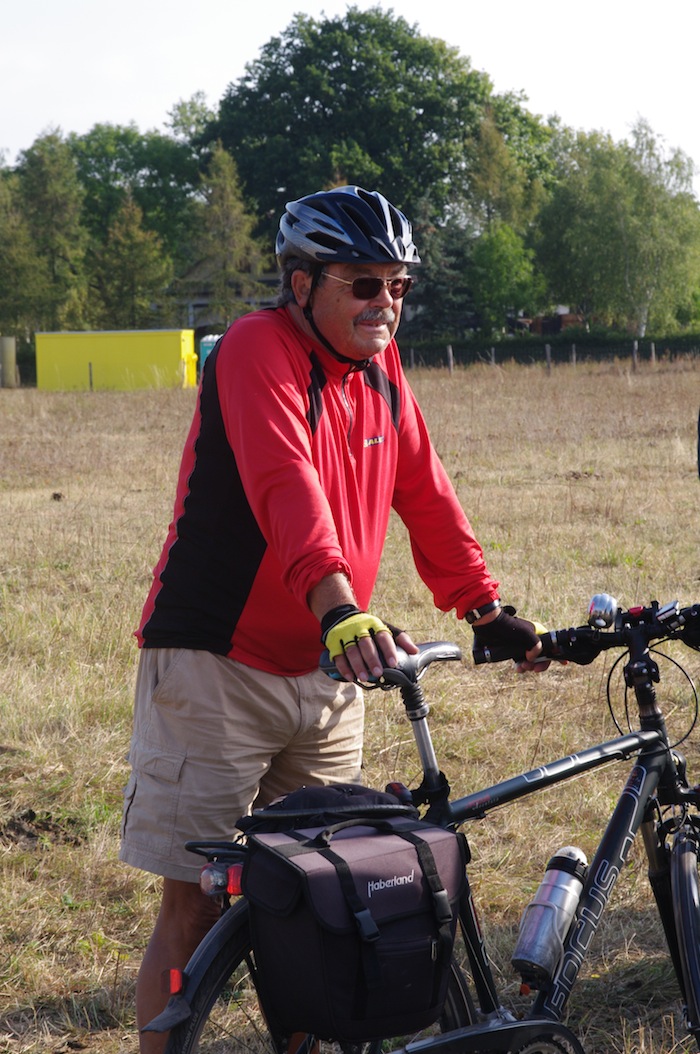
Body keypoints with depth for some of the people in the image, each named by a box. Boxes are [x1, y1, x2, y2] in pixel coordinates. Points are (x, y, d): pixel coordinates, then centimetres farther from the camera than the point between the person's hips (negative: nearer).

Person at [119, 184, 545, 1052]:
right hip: (217, 666, -7)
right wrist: (339, 606, -45)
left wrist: (486, 611, 4)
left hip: (326, 671, 7)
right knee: (196, 913, -5)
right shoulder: (257, 349, -15)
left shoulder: (380, 366, 8)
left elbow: (424, 493, 12)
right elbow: (286, 485, -31)